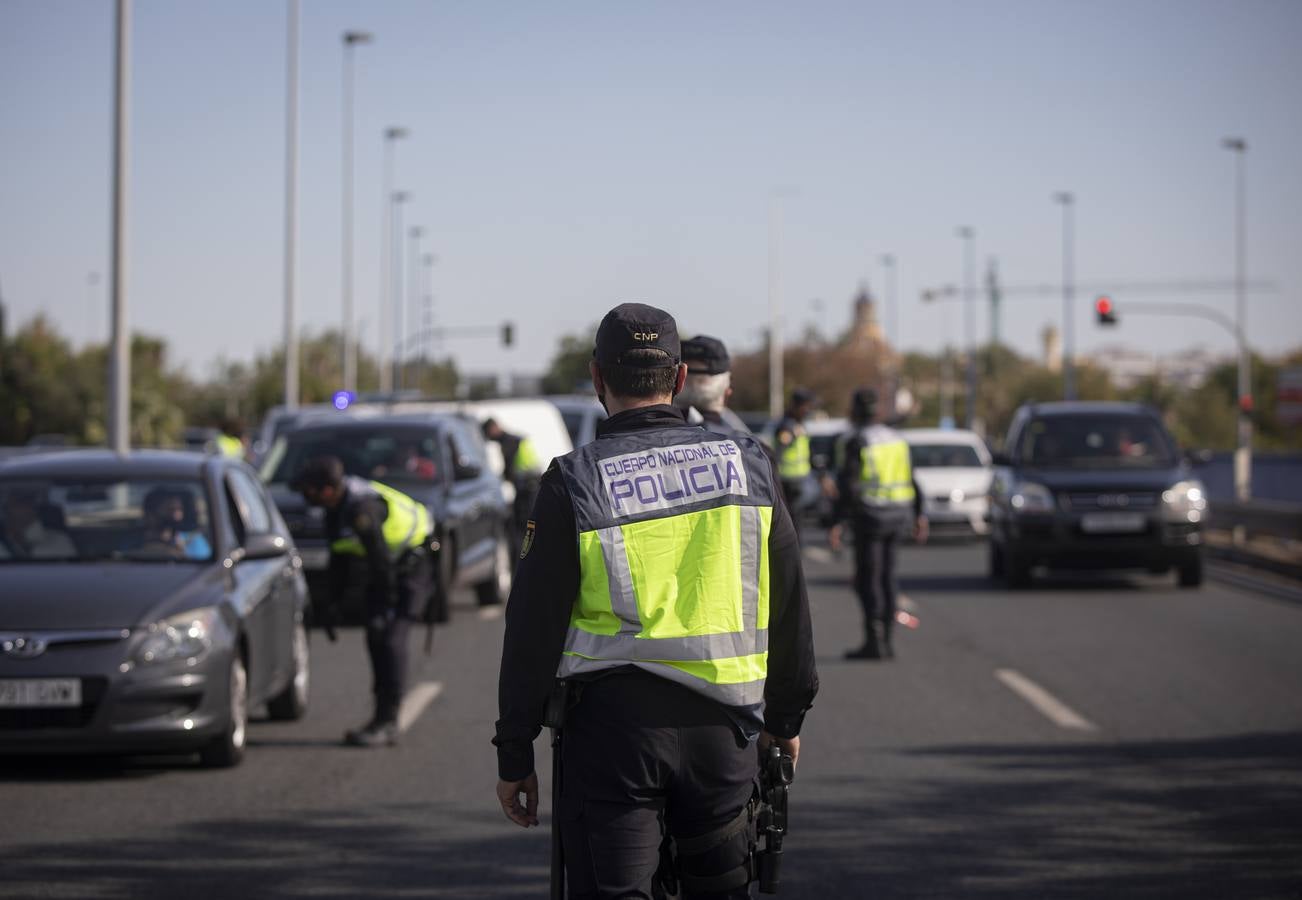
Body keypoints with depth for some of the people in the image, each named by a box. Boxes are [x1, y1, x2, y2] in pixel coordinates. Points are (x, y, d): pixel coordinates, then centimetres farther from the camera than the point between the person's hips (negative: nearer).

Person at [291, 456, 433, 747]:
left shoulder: (362, 509, -31)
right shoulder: (338, 504, -1)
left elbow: (381, 562, -27)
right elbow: (339, 556, 11)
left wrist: (384, 610, -20)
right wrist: (333, 602, 12)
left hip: (413, 561, -10)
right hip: (389, 564, 10)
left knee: (391, 636, -17)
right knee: (375, 638, 7)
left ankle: (386, 724, -17)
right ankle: (383, 720, 14)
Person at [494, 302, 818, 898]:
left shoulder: (573, 485, -6)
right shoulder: (747, 467, 3)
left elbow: (533, 628, -5)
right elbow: (789, 609, 10)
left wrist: (514, 756, 3)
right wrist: (785, 718, 21)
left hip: (612, 726, -3)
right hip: (722, 729, 3)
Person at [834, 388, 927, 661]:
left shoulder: (853, 443, -10)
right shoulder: (894, 438, 12)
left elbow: (847, 485, -17)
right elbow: (911, 479, 14)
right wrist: (918, 515, 20)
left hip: (870, 516, -7)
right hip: (899, 515, 7)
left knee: (867, 580, -3)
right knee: (886, 577, 12)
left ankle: (874, 641, -8)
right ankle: (885, 641, 13)